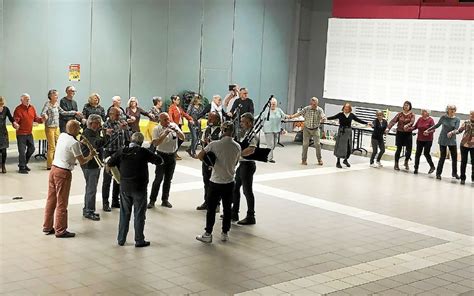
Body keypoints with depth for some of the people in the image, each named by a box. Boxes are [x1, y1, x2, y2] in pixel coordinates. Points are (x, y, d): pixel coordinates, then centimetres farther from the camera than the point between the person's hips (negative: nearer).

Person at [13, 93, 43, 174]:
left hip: (29, 133, 7)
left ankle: (24, 163, 32)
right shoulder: (18, 109, -13)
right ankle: (22, 168, 4)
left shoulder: (32, 108, 6)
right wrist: (16, 124, -38)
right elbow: (15, 120, -16)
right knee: (22, 151, -5)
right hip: (21, 133, -7)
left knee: (31, 148, 14)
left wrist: (41, 119, -7)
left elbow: (35, 118, 12)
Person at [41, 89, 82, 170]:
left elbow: (63, 112, 21)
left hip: (57, 127, 7)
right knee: (52, 147, -5)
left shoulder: (57, 104, 10)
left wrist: (75, 113, 23)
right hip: (49, 127, -7)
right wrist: (45, 115, -47)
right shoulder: (47, 104, -10)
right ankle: (49, 165, 2)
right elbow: (43, 113, -22)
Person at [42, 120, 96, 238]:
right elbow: (82, 161, -13)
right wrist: (91, 156, 5)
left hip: (54, 169, 8)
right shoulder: (74, 143, -17)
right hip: (63, 173, -8)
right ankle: (60, 230, 8)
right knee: (62, 203, 1)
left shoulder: (62, 135, 6)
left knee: (51, 200, 15)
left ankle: (47, 227, 24)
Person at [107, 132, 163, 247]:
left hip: (125, 187, 3)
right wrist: (149, 157, 10)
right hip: (139, 188, -3)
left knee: (124, 213, 14)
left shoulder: (122, 152, -3)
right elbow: (159, 160, -8)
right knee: (139, 214, 5)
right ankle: (139, 240, 9)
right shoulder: (143, 152, -11)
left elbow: (109, 163, -1)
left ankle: (121, 239, 19)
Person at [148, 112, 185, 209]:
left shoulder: (174, 126, 1)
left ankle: (165, 200, 20)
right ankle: (152, 200, 1)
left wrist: (176, 131, -21)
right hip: (162, 155, -4)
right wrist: (165, 134, -29)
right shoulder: (157, 129, -10)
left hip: (172, 156, 4)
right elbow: (155, 143, -21)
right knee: (158, 179, -6)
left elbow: (183, 138, -4)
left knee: (168, 179, 11)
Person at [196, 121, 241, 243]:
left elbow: (200, 156, -7)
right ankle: (225, 233, 21)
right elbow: (235, 163, 8)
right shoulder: (237, 146, -4)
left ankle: (208, 234, 11)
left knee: (211, 208, 6)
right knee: (227, 208, 14)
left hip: (216, 181, -3)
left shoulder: (215, 144, -14)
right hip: (229, 181, 3)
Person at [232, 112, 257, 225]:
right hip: (242, 164, 10)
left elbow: (251, 149, -33)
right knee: (235, 187, 17)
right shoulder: (245, 133, 12)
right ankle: (234, 213, 28)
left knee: (247, 191, -3)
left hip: (248, 164, -10)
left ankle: (251, 217, 5)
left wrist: (238, 153, -28)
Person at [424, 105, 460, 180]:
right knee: (443, 157, -1)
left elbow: (456, 129, -15)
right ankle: (438, 173, 10)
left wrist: (452, 132, -36)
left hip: (452, 140, 1)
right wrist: (428, 130, 13)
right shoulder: (443, 117, -1)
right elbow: (437, 125, 12)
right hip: (443, 140, -1)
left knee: (454, 157, 3)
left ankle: (454, 173, 21)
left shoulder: (457, 119, -2)